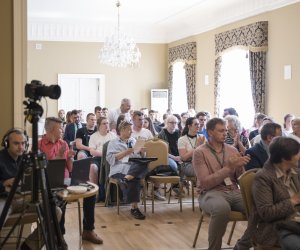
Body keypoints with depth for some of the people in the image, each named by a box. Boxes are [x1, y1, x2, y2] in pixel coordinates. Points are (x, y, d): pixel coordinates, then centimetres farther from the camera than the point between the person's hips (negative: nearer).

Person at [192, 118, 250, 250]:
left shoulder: (232, 150, 13)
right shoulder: (200, 152, -2)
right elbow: (205, 183, -12)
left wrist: (240, 167, -10)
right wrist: (229, 168, -16)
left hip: (234, 191, 5)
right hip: (211, 193, -5)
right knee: (222, 208, -40)